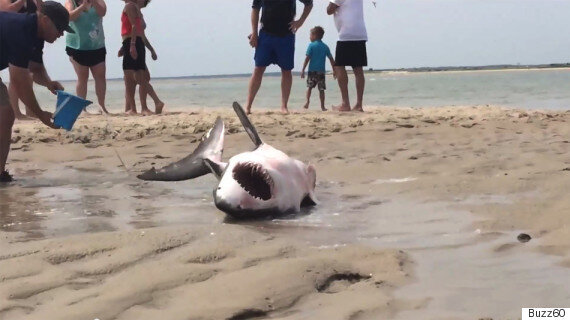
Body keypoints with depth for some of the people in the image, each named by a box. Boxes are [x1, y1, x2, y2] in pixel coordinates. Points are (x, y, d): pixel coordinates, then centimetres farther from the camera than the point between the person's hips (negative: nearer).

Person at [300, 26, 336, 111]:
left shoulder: (311, 45, -3)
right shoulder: (325, 47, 8)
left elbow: (307, 58, -8)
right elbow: (331, 59, 8)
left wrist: (303, 70, -5)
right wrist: (334, 70, 15)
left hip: (312, 70, -2)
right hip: (321, 71, 2)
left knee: (309, 87, 11)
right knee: (321, 89, 5)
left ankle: (307, 101, -7)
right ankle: (322, 106, 3)